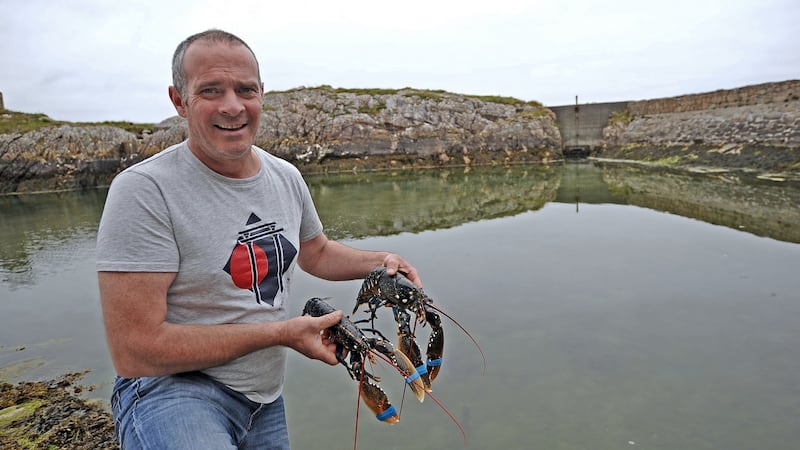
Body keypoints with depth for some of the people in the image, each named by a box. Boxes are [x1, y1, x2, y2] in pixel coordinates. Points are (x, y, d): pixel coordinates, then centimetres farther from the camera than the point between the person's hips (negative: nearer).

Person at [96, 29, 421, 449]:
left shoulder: (286, 177, 0)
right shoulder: (145, 190, -20)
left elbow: (316, 253, 17)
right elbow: (135, 352, -22)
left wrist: (379, 261, -2)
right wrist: (280, 332, -21)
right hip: (173, 387, -6)